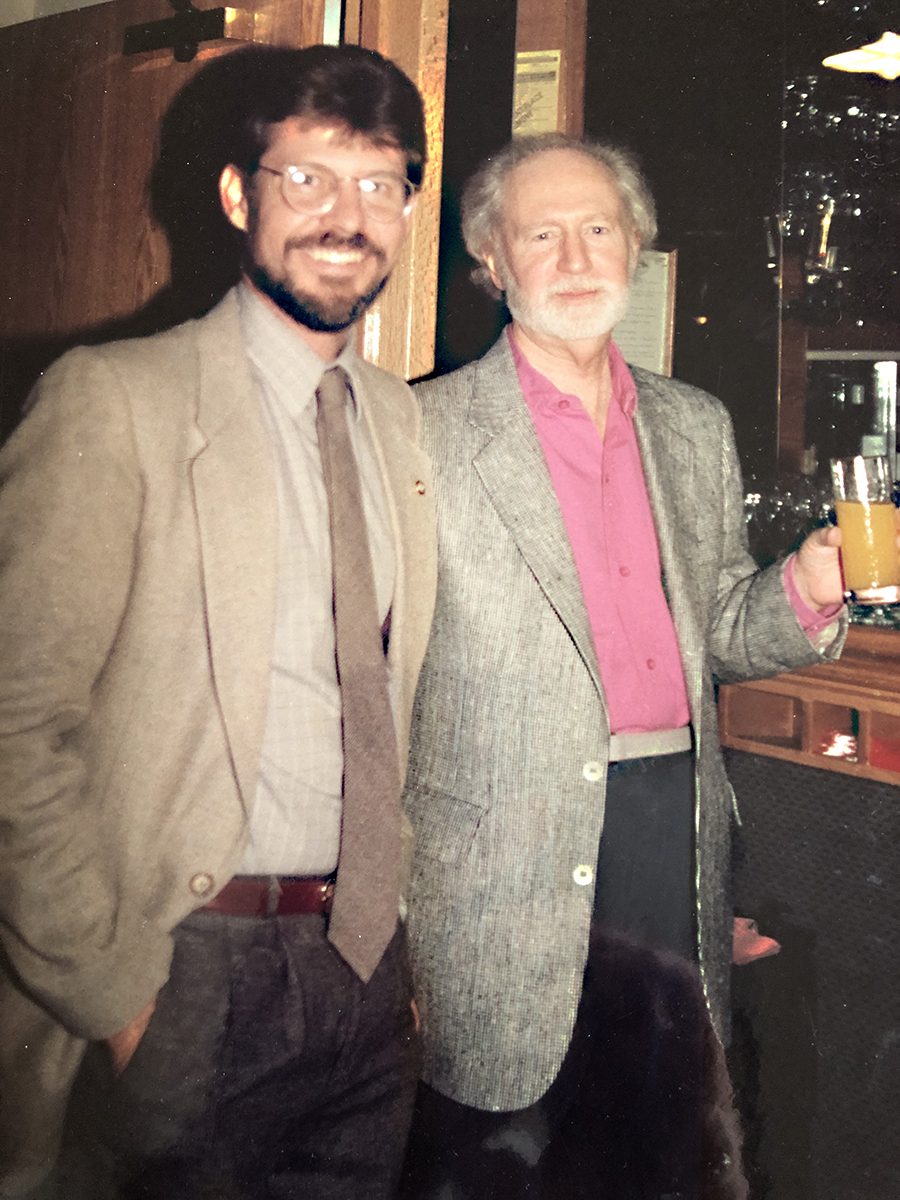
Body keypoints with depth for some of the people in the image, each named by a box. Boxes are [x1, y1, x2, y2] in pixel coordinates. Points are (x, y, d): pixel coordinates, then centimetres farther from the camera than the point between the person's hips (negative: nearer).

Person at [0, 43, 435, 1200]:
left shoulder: (408, 424, 8)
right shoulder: (114, 397, -10)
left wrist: (425, 934, 10)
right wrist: (110, 993, -14)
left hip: (369, 964, 6)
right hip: (193, 972, -5)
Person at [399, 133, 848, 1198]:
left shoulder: (697, 429, 12)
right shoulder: (428, 431, -5)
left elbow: (712, 629, 16)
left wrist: (806, 592, -4)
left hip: (676, 847, 5)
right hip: (507, 862, -4)